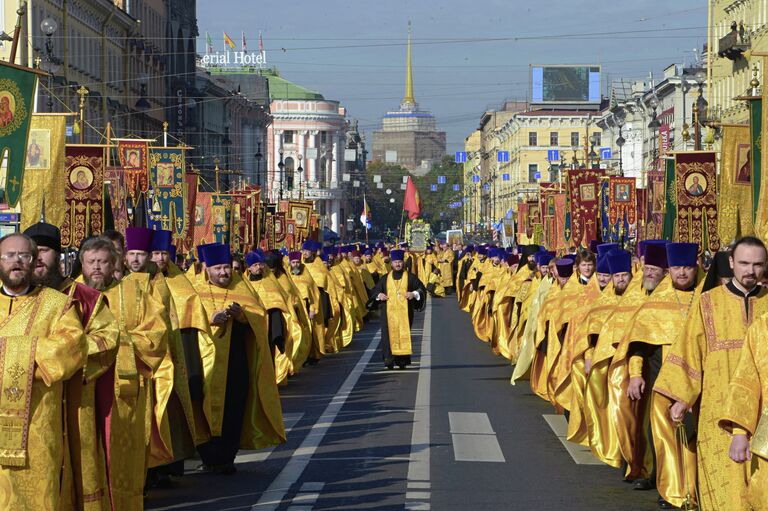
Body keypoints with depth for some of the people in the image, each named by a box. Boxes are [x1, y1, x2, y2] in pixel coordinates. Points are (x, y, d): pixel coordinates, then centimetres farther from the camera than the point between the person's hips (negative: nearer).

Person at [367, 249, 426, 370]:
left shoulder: (410, 277, 7)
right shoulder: (385, 278, 11)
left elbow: (421, 288, 6)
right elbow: (375, 291, 16)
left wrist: (414, 294, -12)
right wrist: (379, 295, -6)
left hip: (404, 311, 0)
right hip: (389, 312, 0)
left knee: (404, 335, 1)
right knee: (389, 335, -10)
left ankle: (402, 361, 7)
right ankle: (389, 360, -12)